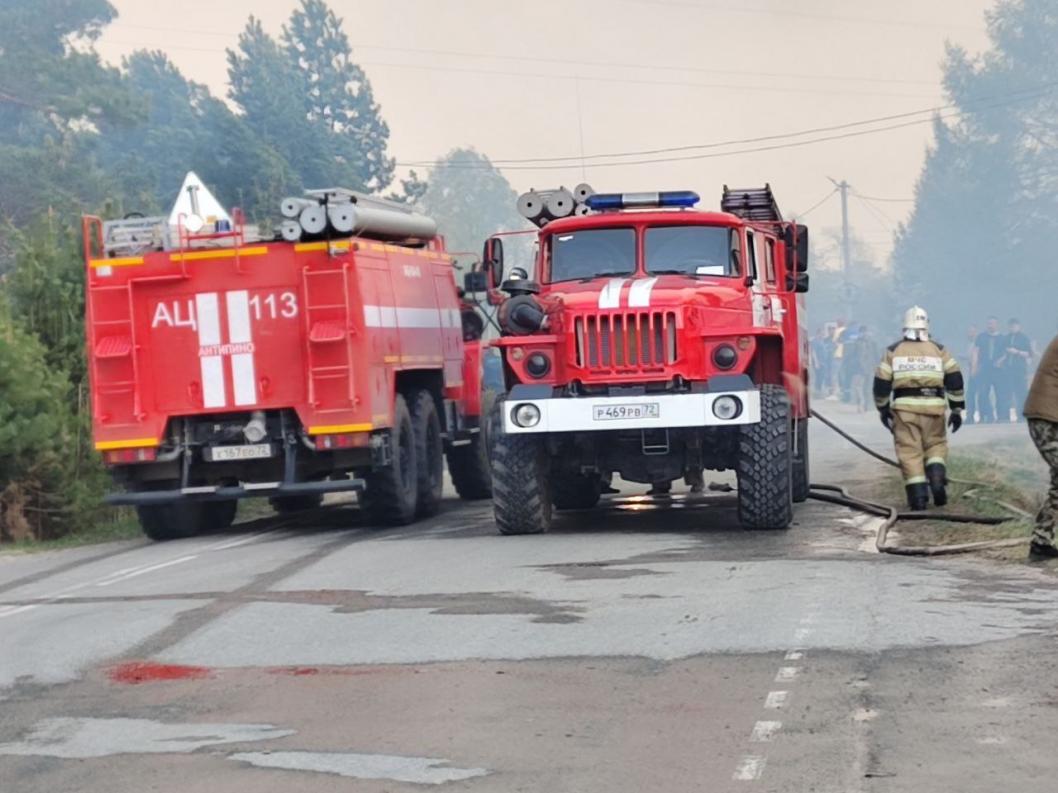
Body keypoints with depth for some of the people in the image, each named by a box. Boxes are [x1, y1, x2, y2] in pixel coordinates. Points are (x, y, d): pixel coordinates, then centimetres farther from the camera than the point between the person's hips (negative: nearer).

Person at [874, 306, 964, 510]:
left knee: (910, 451, 2)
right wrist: (957, 409, 9)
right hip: (933, 408, 0)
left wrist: (883, 409, 19)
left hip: (904, 408, 0)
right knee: (936, 445, 17)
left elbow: (881, 383, 8)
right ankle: (937, 479, -6)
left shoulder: (894, 351, 8)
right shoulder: (939, 350, 8)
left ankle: (918, 496, -4)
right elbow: (954, 380, 4)